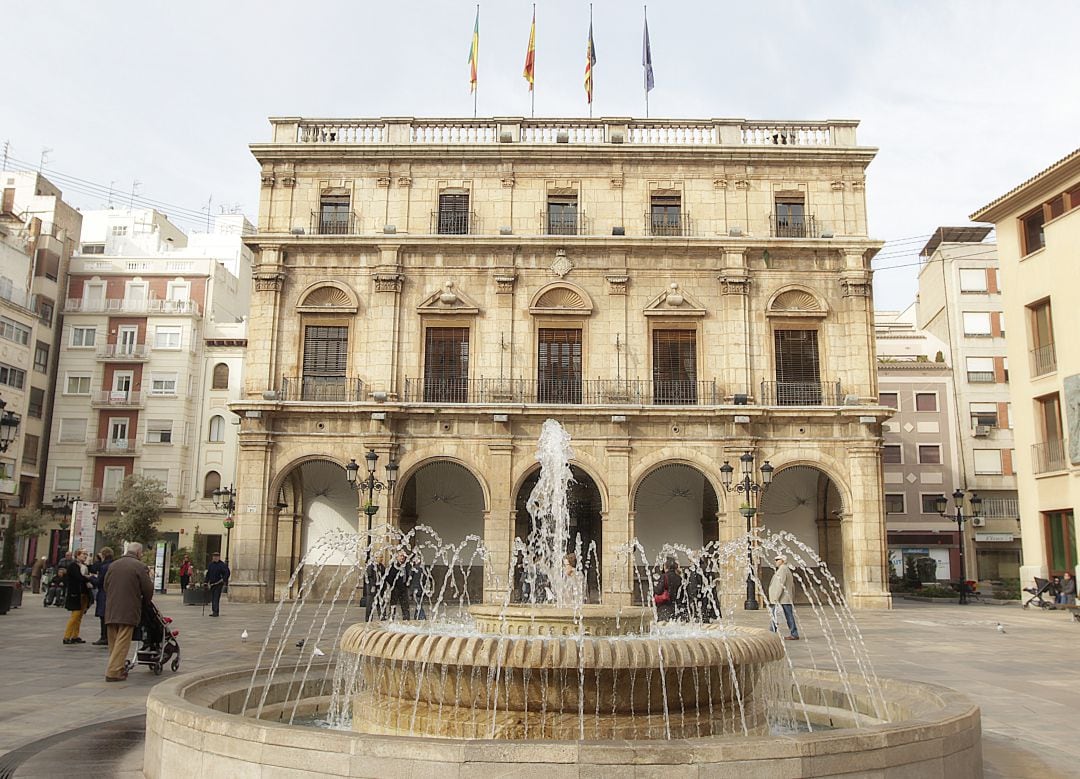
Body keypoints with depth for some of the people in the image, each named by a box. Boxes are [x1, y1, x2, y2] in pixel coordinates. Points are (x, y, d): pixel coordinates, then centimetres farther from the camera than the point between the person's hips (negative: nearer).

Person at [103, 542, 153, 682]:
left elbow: (105, 586, 14)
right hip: (128, 611, -6)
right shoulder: (140, 567, -7)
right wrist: (145, 602, 14)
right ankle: (114, 672, -7)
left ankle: (119, 667, 21)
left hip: (110, 610, 6)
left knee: (113, 642, 15)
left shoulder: (112, 565, 12)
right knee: (122, 642, -3)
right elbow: (148, 589, -5)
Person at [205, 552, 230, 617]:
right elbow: (208, 574, 18)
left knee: (216, 598, -11)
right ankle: (213, 612, 15)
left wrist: (224, 581, -20)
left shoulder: (222, 564, -5)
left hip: (219, 584, -6)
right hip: (212, 584, 6)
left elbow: (227, 573, -10)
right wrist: (206, 582, 11)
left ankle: (216, 612, -11)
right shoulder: (210, 564, 12)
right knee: (212, 599, 8)